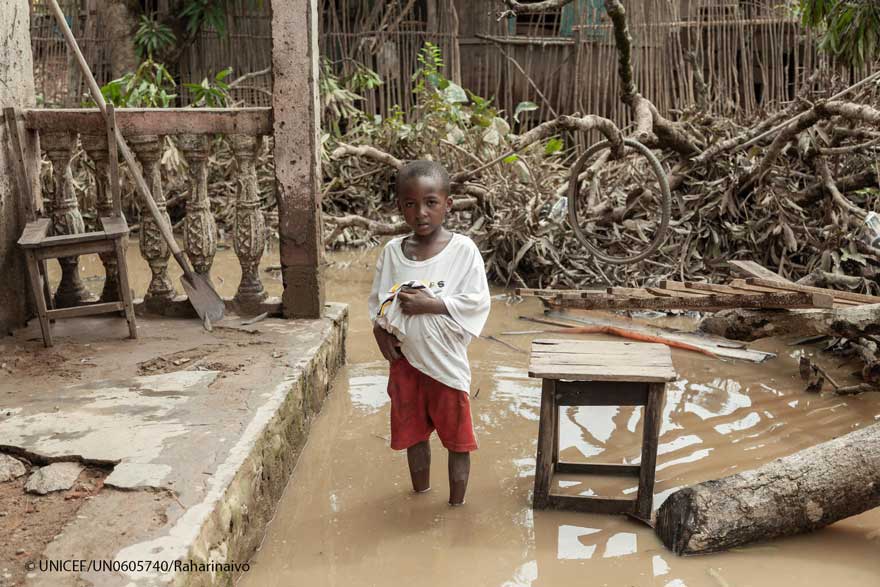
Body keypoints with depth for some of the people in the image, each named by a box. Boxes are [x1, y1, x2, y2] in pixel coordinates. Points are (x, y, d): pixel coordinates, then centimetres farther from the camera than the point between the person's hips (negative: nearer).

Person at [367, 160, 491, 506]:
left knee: (457, 439, 11)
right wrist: (381, 328, -11)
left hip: (446, 359, -3)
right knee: (413, 434, 20)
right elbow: (377, 300, 7)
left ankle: (456, 505, 29)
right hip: (405, 360, 4)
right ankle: (421, 495, 41)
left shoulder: (463, 249, -12)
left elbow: (477, 302, -15)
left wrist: (430, 304, -22)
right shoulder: (392, 251, -1)